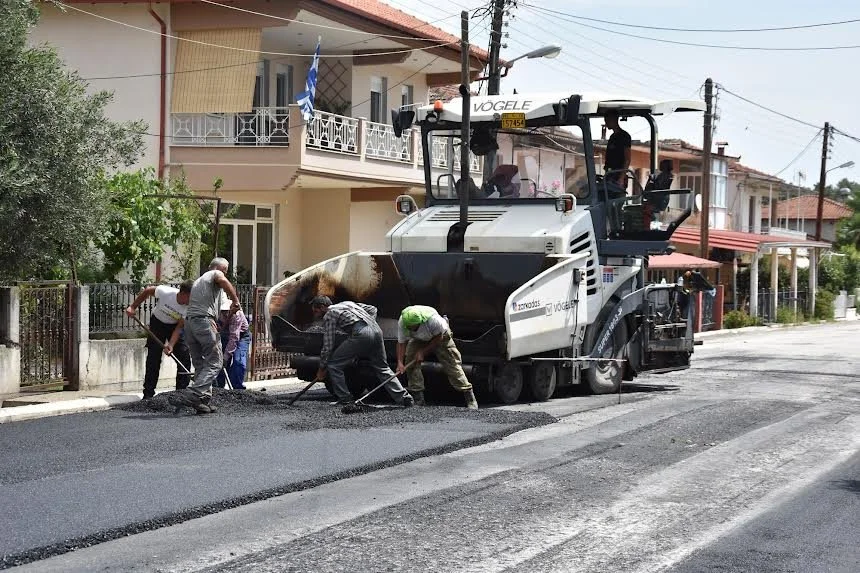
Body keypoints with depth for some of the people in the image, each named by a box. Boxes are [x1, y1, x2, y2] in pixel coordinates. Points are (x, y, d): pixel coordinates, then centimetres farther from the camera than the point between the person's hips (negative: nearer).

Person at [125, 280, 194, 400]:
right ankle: (148, 394, 1)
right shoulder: (164, 292, -33)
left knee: (185, 356, -9)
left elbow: (179, 327, -25)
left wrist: (171, 345, -37)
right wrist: (133, 307, -8)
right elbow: (147, 291, -13)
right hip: (158, 323, -2)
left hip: (175, 326, 2)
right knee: (153, 358, -6)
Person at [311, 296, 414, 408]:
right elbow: (372, 309, 33)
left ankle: (344, 398, 6)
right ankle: (404, 397, 9)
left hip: (361, 334, -8)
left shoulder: (329, 315, 11)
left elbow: (328, 346, 7)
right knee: (382, 368, 18)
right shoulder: (347, 303, 33)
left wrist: (322, 368, 15)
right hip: (376, 330, 8)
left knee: (333, 364, 5)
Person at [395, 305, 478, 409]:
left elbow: (438, 338, -24)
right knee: (410, 362, -14)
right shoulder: (402, 322, -31)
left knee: (452, 364, -10)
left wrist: (423, 352, -25)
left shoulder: (433, 319, -41)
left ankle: (470, 399, -6)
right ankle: (418, 399, -5)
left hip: (441, 335, -4)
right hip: (418, 339, 4)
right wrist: (400, 362, -33)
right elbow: (401, 343, -22)